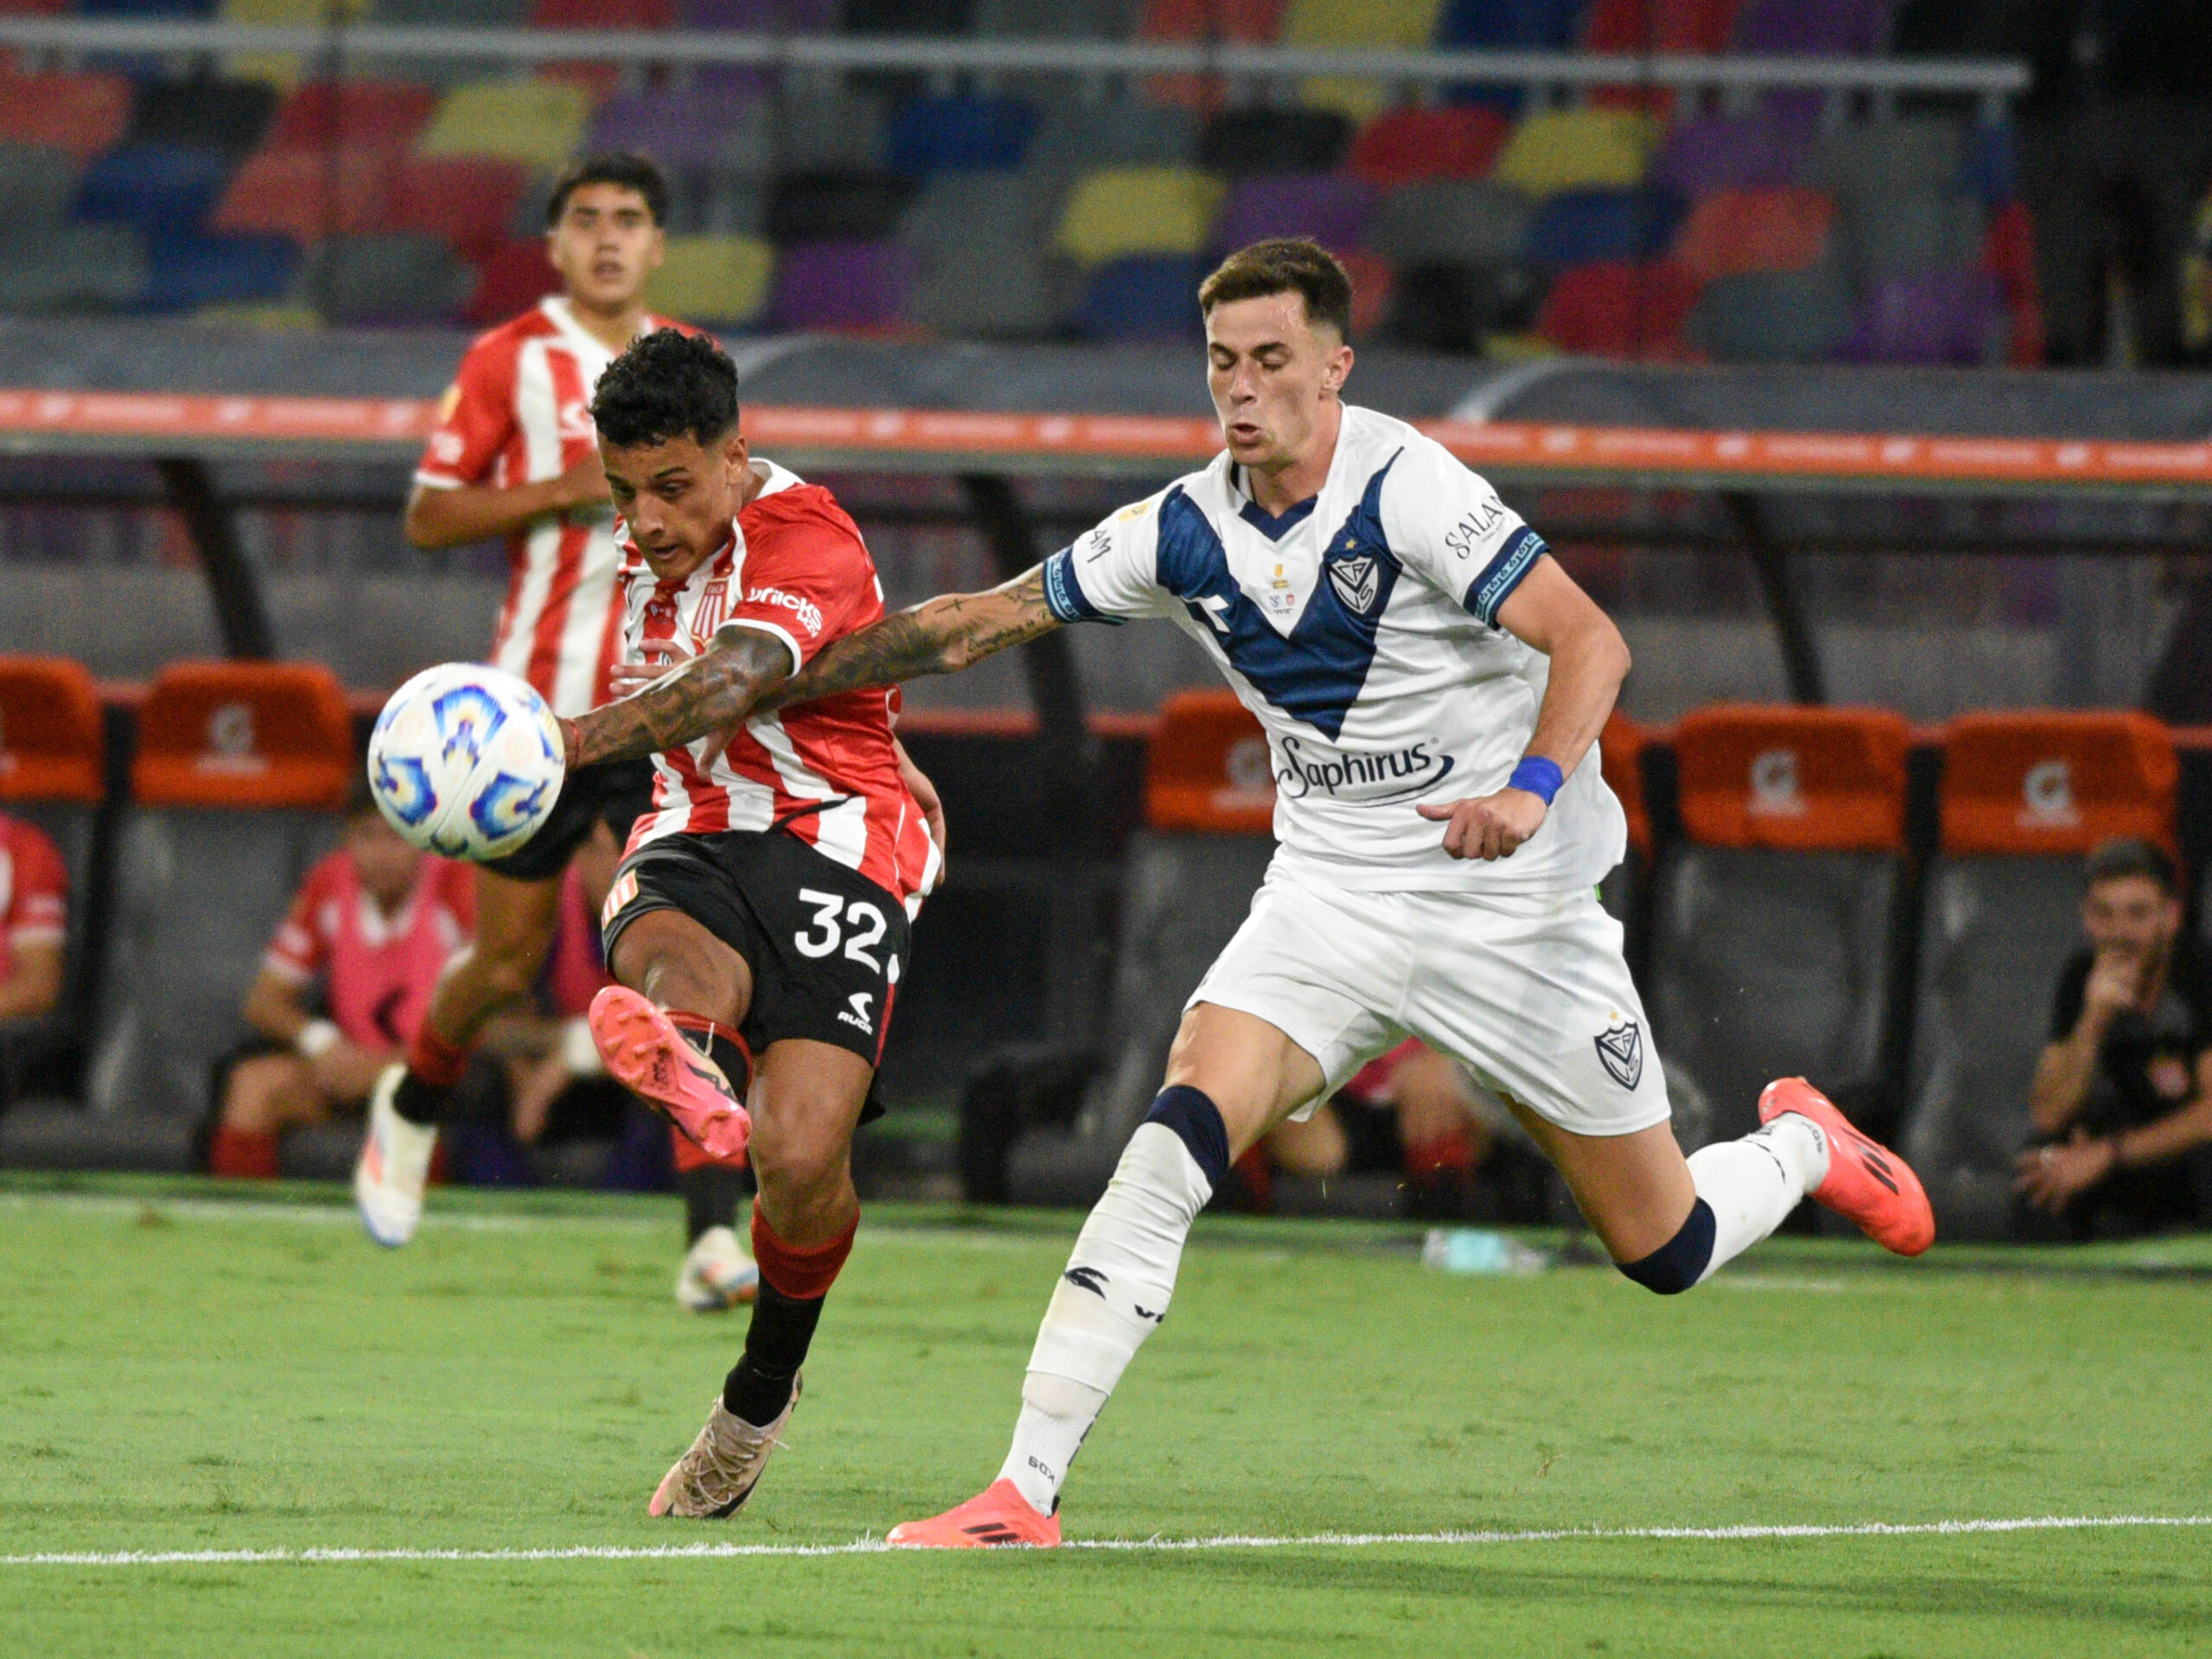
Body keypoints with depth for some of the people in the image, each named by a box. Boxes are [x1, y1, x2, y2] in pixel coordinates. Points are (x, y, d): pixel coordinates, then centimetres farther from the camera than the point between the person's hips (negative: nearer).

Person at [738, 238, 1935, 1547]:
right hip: (1330, 892, 4)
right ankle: (1026, 1491, -23)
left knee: (1666, 1252, 4)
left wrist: (1536, 783, -42)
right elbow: (982, 623, 7)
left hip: (1512, 910, -4)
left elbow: (1590, 641, -24)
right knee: (1175, 1142, -22)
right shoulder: (1185, 533, -2)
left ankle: (1804, 1144, 39)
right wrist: (777, 685, 2)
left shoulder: (1409, 491, -18)